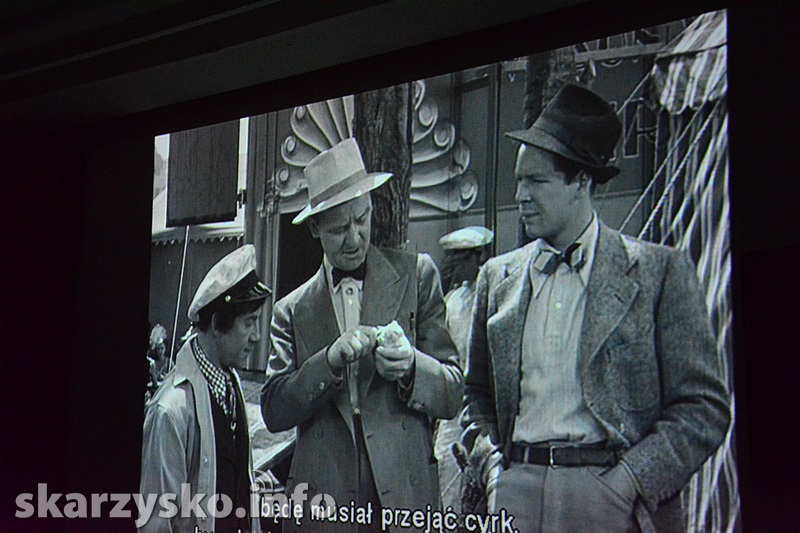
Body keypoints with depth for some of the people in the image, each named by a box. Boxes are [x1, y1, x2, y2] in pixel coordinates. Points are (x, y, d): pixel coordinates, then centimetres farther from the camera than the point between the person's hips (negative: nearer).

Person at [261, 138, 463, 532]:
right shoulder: (293, 310, 9)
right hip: (321, 500, 1)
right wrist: (331, 360, -13)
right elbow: (273, 412, 0)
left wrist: (410, 366, -15)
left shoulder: (417, 276, 6)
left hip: (405, 496, -1)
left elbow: (453, 396, 4)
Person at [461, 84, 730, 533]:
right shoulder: (497, 276, 12)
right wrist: (491, 462, 4)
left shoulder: (660, 271, 0)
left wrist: (630, 480, -11)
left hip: (612, 495, -3)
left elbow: (705, 407, -2)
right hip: (515, 490, 3)